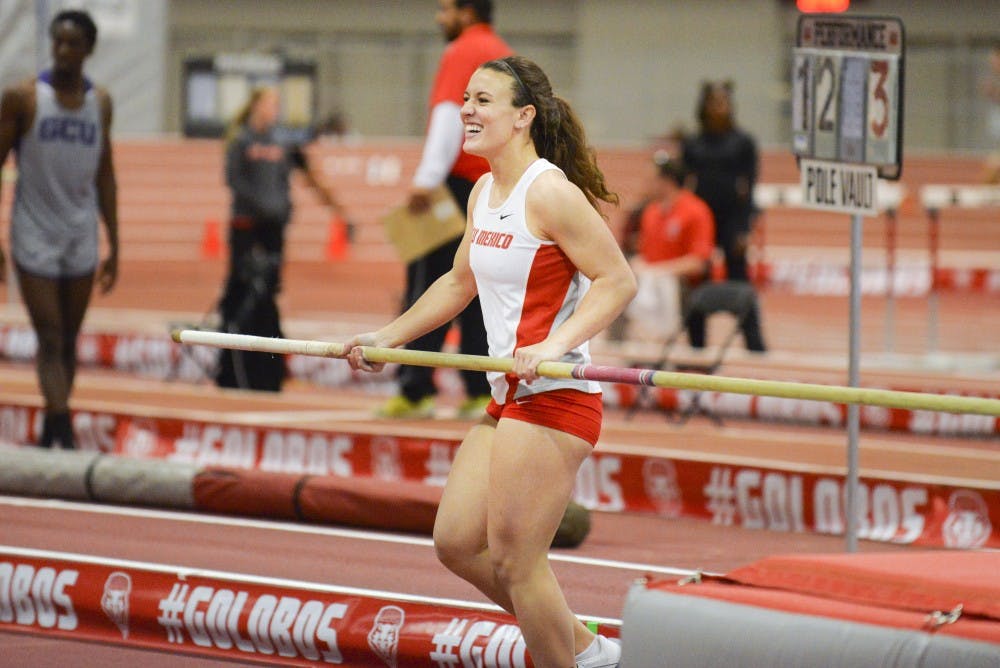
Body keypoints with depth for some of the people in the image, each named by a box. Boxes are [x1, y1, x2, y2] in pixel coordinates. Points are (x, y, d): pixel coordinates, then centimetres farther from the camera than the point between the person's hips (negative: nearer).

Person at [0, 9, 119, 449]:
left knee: (68, 342, 7)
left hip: (81, 239, 4)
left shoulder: (100, 103, 7)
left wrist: (114, 246, 12)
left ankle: (49, 434, 16)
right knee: (50, 340, -10)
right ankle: (64, 434, -18)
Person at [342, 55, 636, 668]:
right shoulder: (485, 193, 13)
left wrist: (554, 345, -29)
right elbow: (460, 283, 27)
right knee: (457, 542, 9)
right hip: (508, 400, 10)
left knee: (513, 560, -7)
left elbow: (618, 280, -19)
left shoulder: (548, 192, -15)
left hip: (553, 396, -10)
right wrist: (387, 338, 27)